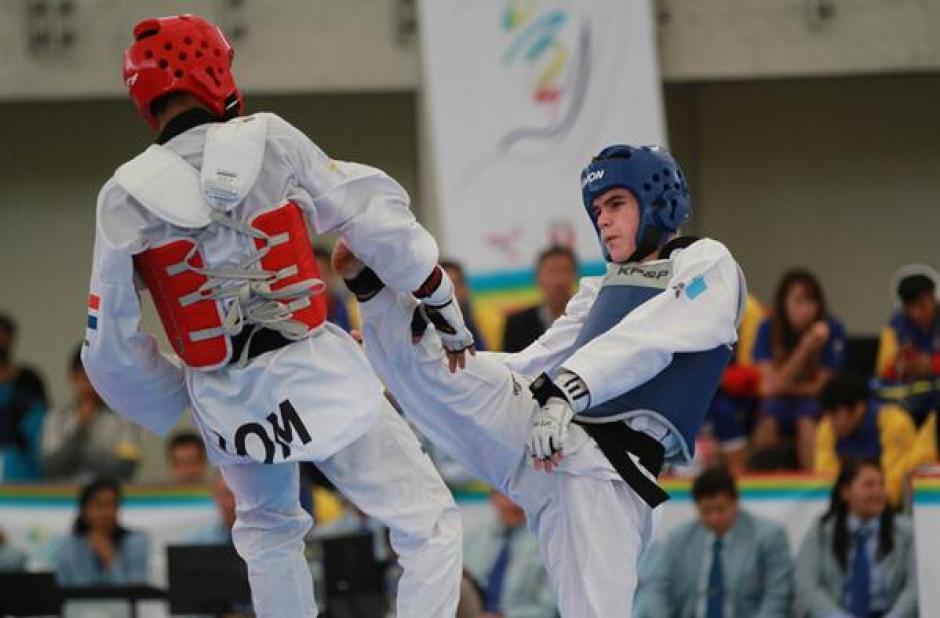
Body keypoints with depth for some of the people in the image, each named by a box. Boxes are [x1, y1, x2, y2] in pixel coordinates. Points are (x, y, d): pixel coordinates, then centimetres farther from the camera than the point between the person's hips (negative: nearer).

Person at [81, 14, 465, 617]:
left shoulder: (126, 198, -2)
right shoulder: (269, 140, -6)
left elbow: (111, 346, 0)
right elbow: (377, 216, -3)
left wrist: (178, 405, 17)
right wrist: (444, 306, 10)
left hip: (226, 403, 3)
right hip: (318, 377, -3)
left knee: (268, 535, 29)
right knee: (430, 526, 3)